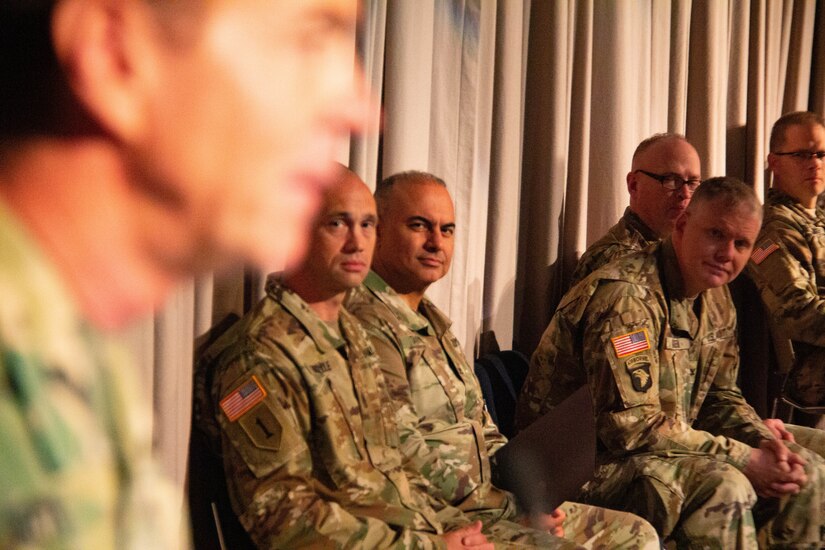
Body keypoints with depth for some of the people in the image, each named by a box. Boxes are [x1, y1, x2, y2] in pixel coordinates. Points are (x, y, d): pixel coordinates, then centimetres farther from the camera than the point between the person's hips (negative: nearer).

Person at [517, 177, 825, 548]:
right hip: (594, 464, -9)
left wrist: (763, 440, -7)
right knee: (723, 486, -33)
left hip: (667, 448, 9)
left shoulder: (717, 300, 9)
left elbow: (720, 397, 16)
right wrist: (744, 459, -24)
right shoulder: (626, 295, -23)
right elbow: (632, 428, -28)